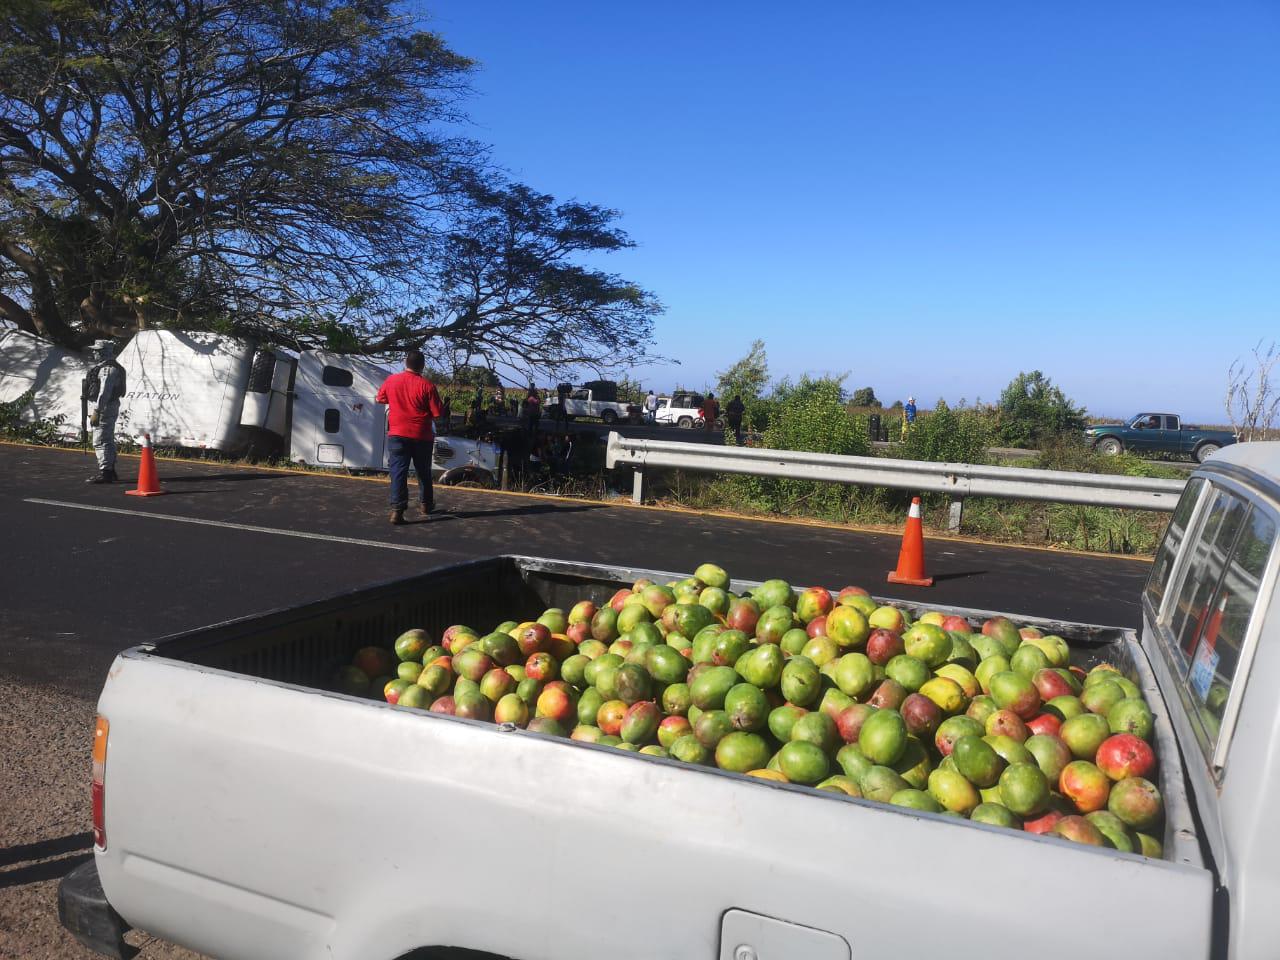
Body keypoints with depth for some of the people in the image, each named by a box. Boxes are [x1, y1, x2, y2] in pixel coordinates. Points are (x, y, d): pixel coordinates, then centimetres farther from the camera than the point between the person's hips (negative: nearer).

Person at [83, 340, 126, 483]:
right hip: (109, 407, 11)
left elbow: (104, 392, -24)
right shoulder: (108, 367, 17)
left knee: (100, 441, -10)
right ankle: (110, 471, 24)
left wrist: (96, 412, -24)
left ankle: (104, 473, -10)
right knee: (108, 441, 16)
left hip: (105, 408, -11)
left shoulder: (108, 369, -18)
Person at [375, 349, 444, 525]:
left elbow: (379, 399, 18)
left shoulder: (391, 380, 0)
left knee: (398, 471, -1)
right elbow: (437, 413, -8)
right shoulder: (427, 385, -10)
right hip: (421, 435, -1)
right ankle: (427, 506, 28)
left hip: (397, 433, 1)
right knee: (423, 472, 15)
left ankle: (397, 509, -13)